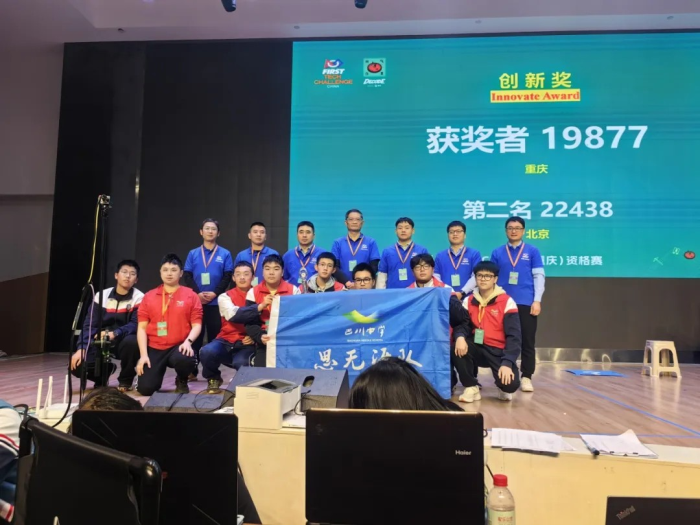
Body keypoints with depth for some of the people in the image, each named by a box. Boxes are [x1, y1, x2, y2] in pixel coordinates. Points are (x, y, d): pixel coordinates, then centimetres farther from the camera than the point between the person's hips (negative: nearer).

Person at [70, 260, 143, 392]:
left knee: (131, 341, -37)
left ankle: (126, 380, -8)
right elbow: (89, 324, -4)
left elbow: (135, 325, -17)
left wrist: (115, 334, -34)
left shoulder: (139, 298, -9)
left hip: (124, 341, -2)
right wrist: (81, 348, -16)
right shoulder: (101, 296, -1)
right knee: (76, 365, -19)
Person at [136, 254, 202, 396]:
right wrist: (143, 354, -7)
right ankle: (158, 372, 25)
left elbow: (196, 325, -1)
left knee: (184, 359, -36)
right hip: (154, 348, 2)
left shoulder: (191, 296, 3)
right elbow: (142, 327, 4)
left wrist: (188, 341, -22)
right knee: (145, 388, -14)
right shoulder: (149, 297, 7)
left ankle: (181, 382, 1)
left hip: (179, 346, -1)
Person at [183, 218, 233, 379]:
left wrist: (215, 293, -13)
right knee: (195, 335, 5)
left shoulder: (225, 254, 6)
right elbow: (187, 277, 4)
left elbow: (227, 277, 0)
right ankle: (192, 370, 13)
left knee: (215, 336, 3)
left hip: (216, 302, -1)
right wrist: (197, 293, -11)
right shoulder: (193, 254, 11)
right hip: (196, 301, 1)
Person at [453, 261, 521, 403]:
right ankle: (471, 387, -7)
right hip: (478, 348, 3)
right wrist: (460, 337, -28)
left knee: (510, 384, -27)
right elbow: (461, 325, -1)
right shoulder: (469, 301, 5)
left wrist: (507, 363, -24)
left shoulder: (506, 302, -7)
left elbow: (513, 336, -12)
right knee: (457, 347, -28)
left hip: (499, 351, -3)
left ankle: (503, 388, 15)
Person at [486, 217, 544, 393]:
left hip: (526, 303, -1)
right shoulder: (497, 253, 8)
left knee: (527, 341, 2)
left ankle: (526, 378, 11)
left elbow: (539, 276, 1)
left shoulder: (532, 251, 4)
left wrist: (537, 300, -7)